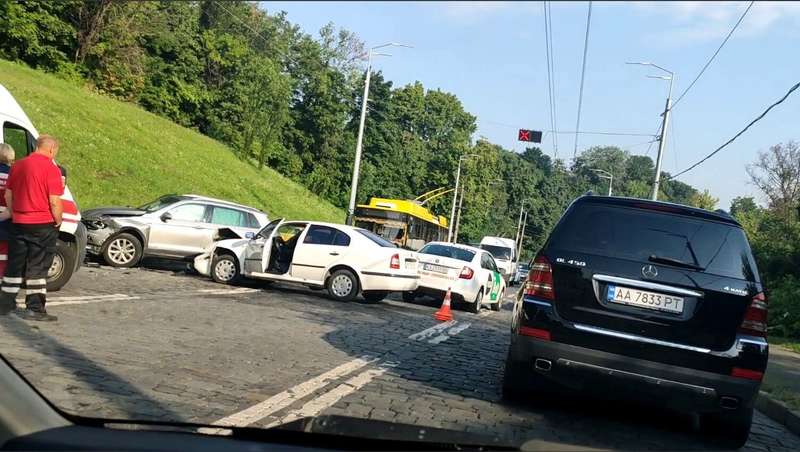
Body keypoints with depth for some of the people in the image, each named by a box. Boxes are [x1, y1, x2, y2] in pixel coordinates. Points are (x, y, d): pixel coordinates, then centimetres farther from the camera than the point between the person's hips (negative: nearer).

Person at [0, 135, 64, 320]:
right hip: (43, 225, -6)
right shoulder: (51, 169, -13)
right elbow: (54, 201, -17)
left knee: (15, 264, 16)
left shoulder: (18, 165, 9)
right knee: (38, 267, -1)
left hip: (19, 223, 6)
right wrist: (58, 221, -3)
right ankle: (35, 308, 1)